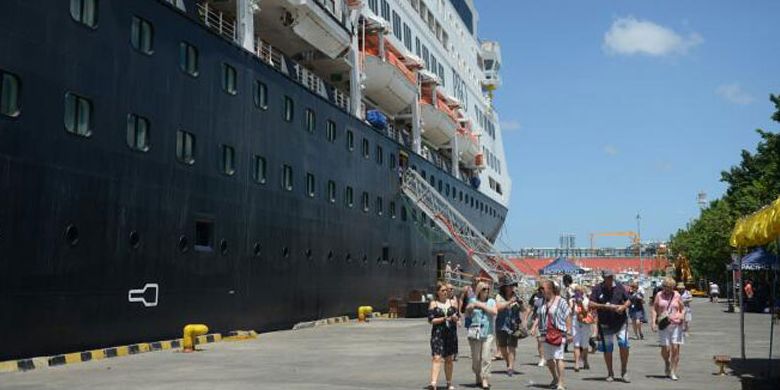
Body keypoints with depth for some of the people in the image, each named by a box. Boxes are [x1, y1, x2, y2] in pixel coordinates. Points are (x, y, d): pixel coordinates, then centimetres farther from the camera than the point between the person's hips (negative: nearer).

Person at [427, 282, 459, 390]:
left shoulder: (451, 302, 9)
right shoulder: (433, 303, 0)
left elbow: (457, 318, 9)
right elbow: (431, 320, -6)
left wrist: (454, 318, -14)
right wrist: (444, 318, -16)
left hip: (451, 333, 3)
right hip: (438, 333, -3)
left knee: (449, 359, 11)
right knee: (437, 357, -14)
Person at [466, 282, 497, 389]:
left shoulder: (491, 301, 10)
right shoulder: (473, 301, 9)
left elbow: (494, 312, -7)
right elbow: (467, 314, 14)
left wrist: (482, 305, -8)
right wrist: (470, 307, -5)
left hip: (488, 333, 0)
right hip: (475, 333, 0)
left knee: (486, 357, -8)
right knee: (476, 357, 4)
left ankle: (484, 379, -4)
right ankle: (478, 377, 21)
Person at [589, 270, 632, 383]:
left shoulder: (619, 287, 3)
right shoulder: (597, 289, -3)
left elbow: (628, 301, 10)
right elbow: (591, 305, -6)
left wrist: (623, 306, -11)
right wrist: (605, 306, -17)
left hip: (620, 322, 1)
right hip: (605, 325, 0)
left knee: (624, 345, -11)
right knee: (607, 349, 7)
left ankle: (624, 372, 6)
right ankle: (610, 374, 22)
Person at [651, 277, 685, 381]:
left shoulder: (677, 295, 8)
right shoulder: (659, 295, 8)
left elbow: (683, 309, 13)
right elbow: (654, 309, 9)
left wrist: (682, 316, -9)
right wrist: (653, 322, -2)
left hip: (676, 325, 0)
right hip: (663, 325, 0)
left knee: (675, 349, -4)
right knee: (665, 349, -5)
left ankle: (673, 372, 4)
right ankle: (667, 363, 28)